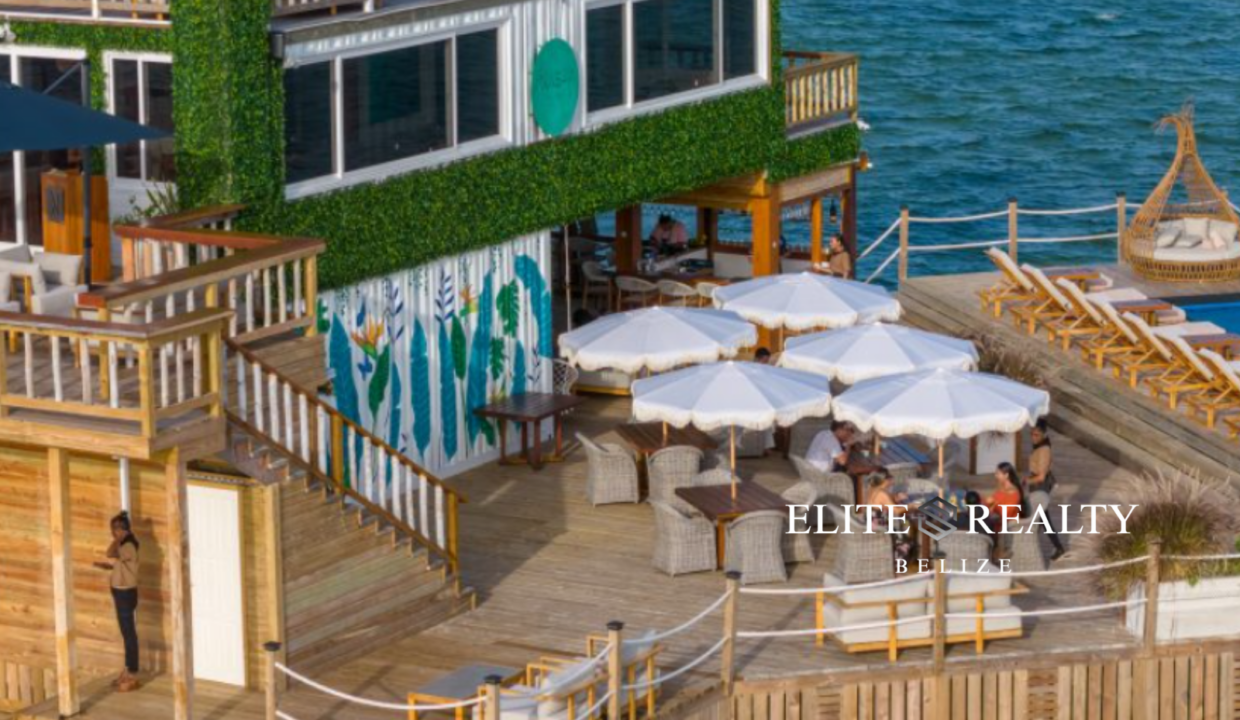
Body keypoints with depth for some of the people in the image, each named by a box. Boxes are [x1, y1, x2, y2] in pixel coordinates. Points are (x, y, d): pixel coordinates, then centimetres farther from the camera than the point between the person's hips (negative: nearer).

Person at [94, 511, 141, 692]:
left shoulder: (128, 546, -20)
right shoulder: (123, 546, 10)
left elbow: (110, 553, -35)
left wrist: (119, 538, -22)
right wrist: (107, 566, 6)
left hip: (126, 593, -10)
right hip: (120, 592, 10)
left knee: (130, 634, -3)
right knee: (126, 633, 17)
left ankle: (132, 676, 2)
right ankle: (128, 671, 25)